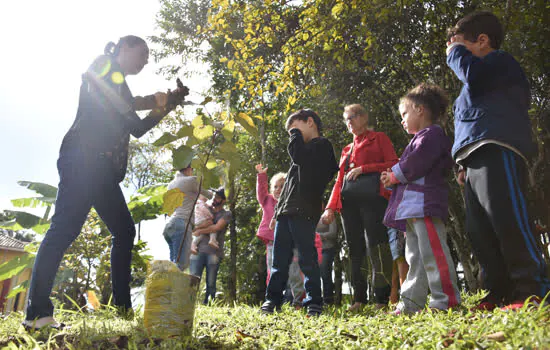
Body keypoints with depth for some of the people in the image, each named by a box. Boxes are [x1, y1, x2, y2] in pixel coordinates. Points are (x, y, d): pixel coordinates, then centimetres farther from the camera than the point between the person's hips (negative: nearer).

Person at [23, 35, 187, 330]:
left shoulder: (118, 85, 30)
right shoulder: (104, 65, 6)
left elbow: (137, 128, 28)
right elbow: (121, 104, -14)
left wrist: (165, 107, 20)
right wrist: (155, 100, -1)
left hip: (103, 168, 10)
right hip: (83, 159, -9)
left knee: (125, 231, 5)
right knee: (65, 228, -15)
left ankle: (123, 306, 8)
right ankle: (37, 311, -13)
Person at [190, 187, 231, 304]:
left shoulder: (226, 214, 9)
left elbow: (217, 227, -6)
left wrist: (200, 231, -3)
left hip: (214, 252, -2)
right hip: (199, 249, 2)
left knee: (211, 283, -2)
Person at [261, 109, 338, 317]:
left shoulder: (321, 145, 2)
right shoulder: (305, 149, 28)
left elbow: (298, 156, -20)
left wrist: (295, 135, -1)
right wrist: (278, 211, 22)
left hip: (303, 213, -8)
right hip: (287, 213, 9)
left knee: (307, 258, -6)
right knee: (279, 259, 8)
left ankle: (314, 302, 3)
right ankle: (272, 300, 14)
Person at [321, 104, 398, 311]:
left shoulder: (379, 139, 12)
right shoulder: (347, 150, 28)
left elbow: (393, 165, -1)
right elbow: (340, 179, 23)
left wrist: (363, 169, -12)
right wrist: (331, 207, 12)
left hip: (373, 198, -5)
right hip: (349, 202, 6)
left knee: (375, 245, -13)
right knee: (355, 249, 2)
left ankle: (383, 298, -6)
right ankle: (359, 298, 7)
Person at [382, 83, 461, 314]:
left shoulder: (432, 134, -3)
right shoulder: (420, 138, 29)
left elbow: (417, 162, -17)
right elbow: (409, 167, 26)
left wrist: (395, 175, -5)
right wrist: (393, 176, 8)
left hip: (425, 203, -11)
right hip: (412, 208, 11)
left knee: (433, 252, -11)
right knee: (415, 256, 10)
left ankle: (445, 300, -5)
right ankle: (411, 303, 15)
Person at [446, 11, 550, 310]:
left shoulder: (501, 61, 8)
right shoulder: (473, 88, 33)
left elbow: (475, 75, -14)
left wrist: (456, 52, 5)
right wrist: (465, 165, 22)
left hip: (497, 152, -9)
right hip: (475, 159, 9)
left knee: (508, 221, -17)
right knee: (479, 231, 2)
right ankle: (500, 293, 6)